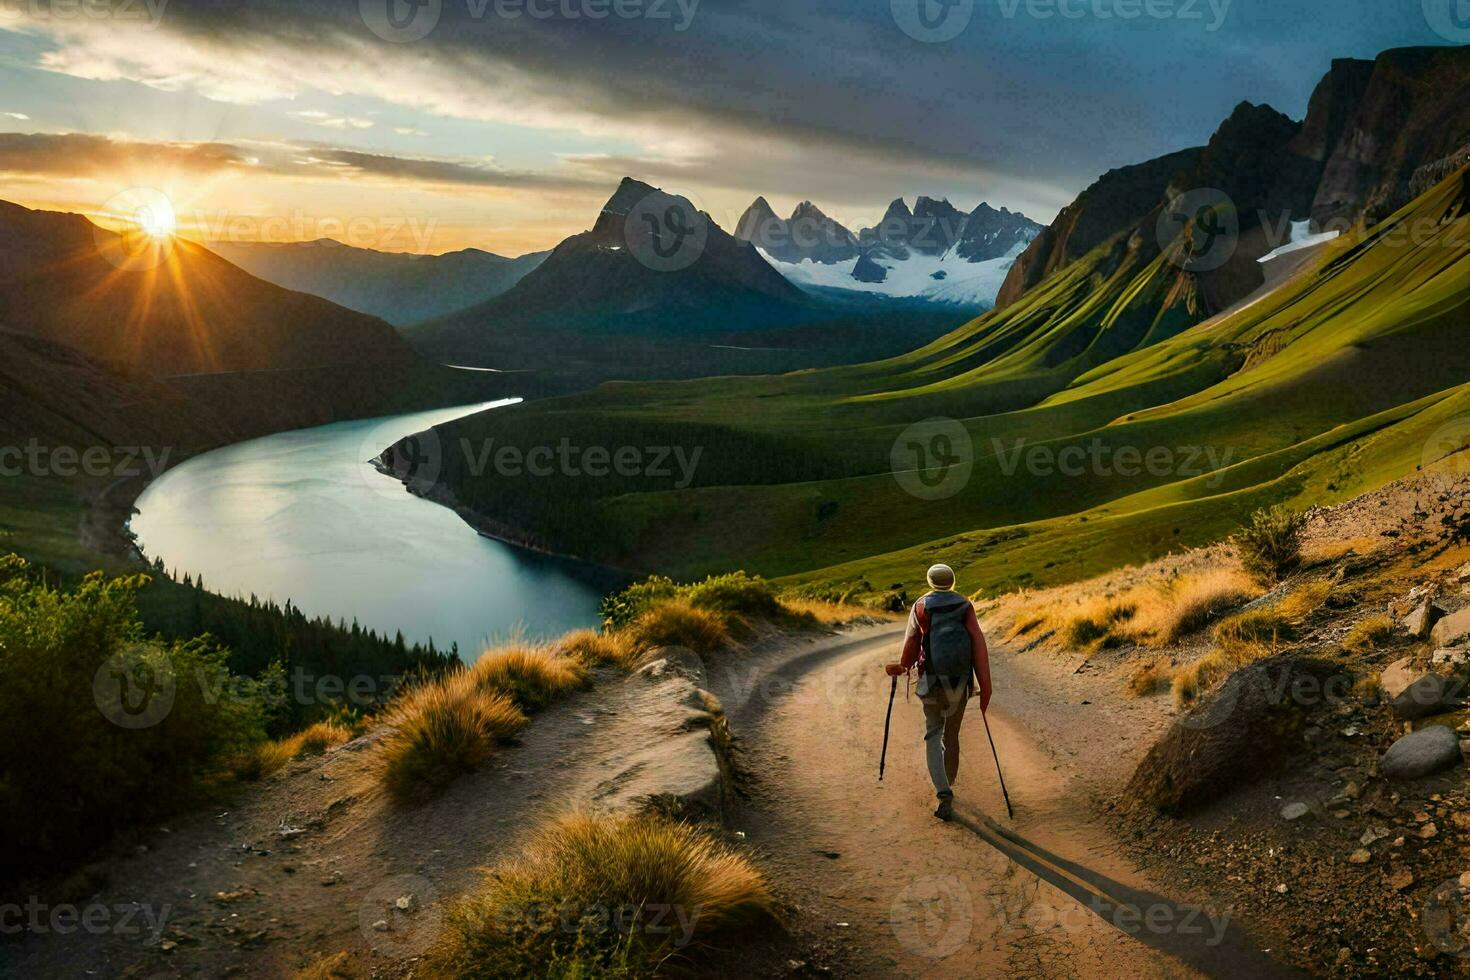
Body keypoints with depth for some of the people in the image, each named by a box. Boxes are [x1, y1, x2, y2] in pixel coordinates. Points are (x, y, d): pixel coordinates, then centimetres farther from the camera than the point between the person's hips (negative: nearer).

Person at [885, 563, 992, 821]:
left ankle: (944, 794, -13)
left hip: (932, 681, -2)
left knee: (933, 736, 5)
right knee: (952, 735, 19)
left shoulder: (920, 607, 0)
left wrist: (903, 668, 14)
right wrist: (985, 686, -7)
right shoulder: (965, 606, 3)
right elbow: (978, 644, -6)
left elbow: (911, 644, -6)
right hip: (960, 682, 2)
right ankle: (948, 783, 36)